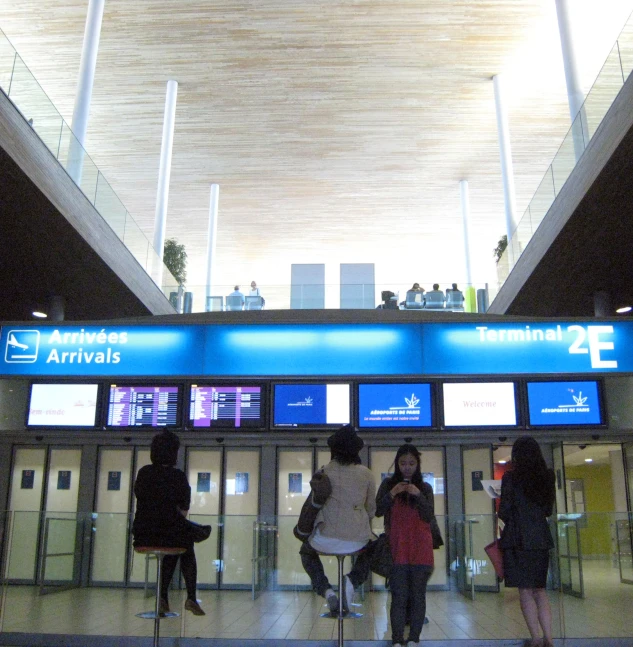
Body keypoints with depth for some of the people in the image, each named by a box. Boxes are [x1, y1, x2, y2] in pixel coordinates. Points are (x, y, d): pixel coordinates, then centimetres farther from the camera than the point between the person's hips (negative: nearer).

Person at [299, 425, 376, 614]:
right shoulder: (367, 474, 4)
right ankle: (352, 581, 5)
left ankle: (326, 591, 8)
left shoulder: (325, 472, 1)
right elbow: (371, 509, 12)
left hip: (327, 538, -1)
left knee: (306, 551, 32)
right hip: (358, 540, 1)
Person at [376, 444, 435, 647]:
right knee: (399, 596, -2)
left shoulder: (425, 488, 8)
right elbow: (377, 511, 0)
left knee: (418, 595, 4)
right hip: (397, 548, -1)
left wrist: (418, 495, -14)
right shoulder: (388, 484, 6)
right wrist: (391, 494, -15)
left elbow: (429, 517, 0)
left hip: (421, 548, 1)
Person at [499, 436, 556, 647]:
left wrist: (503, 515, 12)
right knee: (539, 590, 13)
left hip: (518, 537, -5)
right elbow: (548, 510, 14)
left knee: (525, 591, 2)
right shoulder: (546, 476, 6)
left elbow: (504, 512, -9)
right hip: (541, 537, 5)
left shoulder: (511, 477, -9)